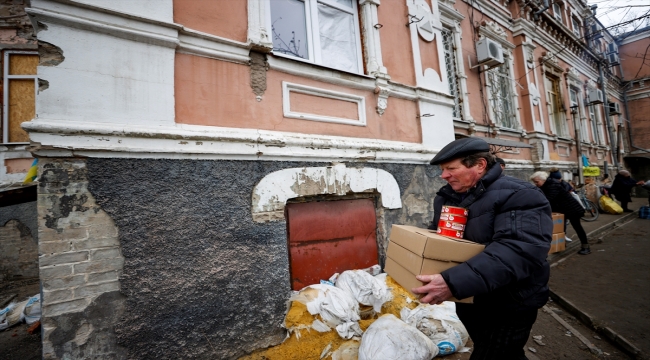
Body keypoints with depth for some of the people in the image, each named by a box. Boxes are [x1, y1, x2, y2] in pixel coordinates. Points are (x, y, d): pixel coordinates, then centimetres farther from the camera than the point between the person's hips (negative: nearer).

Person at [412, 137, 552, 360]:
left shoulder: (519, 196, -21)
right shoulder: (446, 197, 2)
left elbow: (517, 252, -36)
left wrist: (453, 282, -46)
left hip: (507, 308, -7)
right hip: (467, 301, 7)